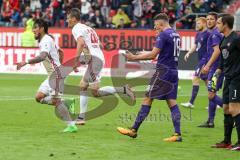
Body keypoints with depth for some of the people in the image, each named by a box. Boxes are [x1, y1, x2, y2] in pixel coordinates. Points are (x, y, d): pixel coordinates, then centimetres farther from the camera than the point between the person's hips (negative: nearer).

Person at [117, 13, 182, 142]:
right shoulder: (176, 35, 15)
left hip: (163, 71, -8)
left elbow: (153, 55, -14)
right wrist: (145, 54, 22)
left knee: (147, 99, -2)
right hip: (173, 72, 8)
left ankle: (134, 130, 1)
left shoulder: (163, 35, -11)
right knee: (172, 102, 5)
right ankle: (177, 134, -4)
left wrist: (134, 57, -5)